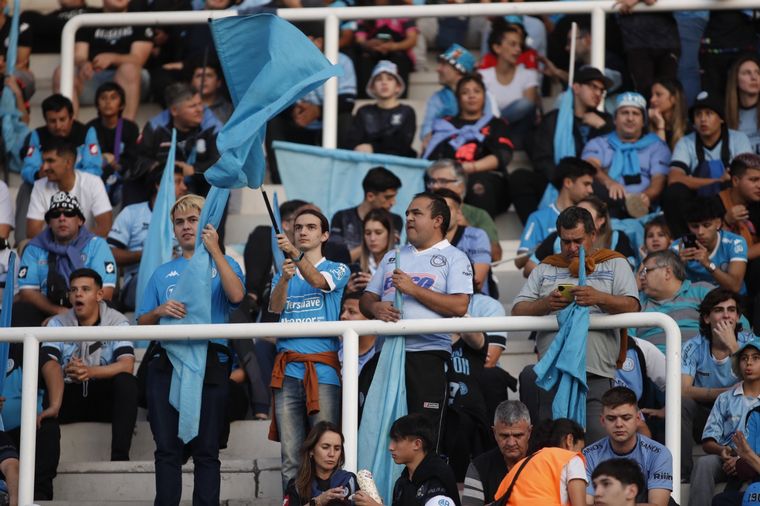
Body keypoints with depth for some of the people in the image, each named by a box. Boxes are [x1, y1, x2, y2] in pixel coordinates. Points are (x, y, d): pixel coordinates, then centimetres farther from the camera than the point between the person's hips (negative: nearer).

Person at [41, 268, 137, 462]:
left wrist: (89, 372, -39)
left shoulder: (117, 321, -5)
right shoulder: (58, 323, 0)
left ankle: (120, 456, -37)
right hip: (69, 395, 1)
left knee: (126, 381, -33)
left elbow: (126, 366, -21)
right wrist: (67, 371, -39)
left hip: (105, 398, -1)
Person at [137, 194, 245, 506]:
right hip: (166, 362, 3)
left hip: (210, 363, -3)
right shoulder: (163, 273, 21)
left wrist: (214, 250, -9)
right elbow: (142, 323, 17)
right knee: (167, 448, -2)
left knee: (206, 450, -4)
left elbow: (236, 295, -10)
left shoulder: (222, 265, 12)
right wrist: (160, 311, -5)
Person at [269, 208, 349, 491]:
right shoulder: (282, 273, 21)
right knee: (291, 456, -3)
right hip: (288, 370, 3)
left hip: (323, 369, -3)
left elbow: (318, 281, -12)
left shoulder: (337, 270, 10)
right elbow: (275, 308, 4)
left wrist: (293, 253, -28)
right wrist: (284, 278, -15)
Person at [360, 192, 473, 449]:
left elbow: (459, 306, -9)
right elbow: (366, 299, 21)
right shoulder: (392, 257, 23)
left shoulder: (454, 258, 5)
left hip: (428, 353, -5)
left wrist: (413, 289, -10)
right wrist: (375, 307, -4)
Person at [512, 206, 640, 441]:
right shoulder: (545, 269, 22)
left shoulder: (615, 264, 14)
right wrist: (545, 304, -7)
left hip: (596, 375, -3)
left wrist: (599, 298, -17)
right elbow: (517, 311, 13)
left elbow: (631, 306, 0)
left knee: (598, 443, -15)